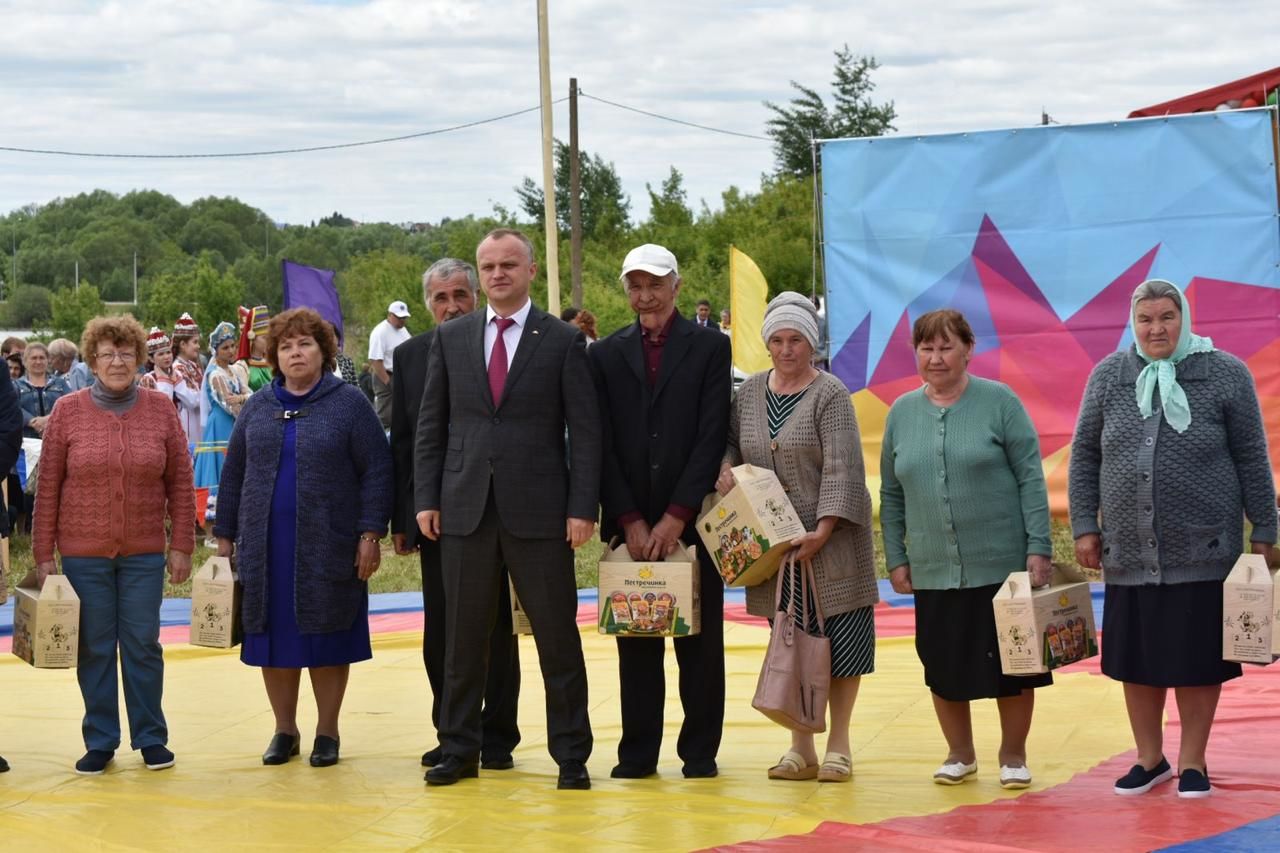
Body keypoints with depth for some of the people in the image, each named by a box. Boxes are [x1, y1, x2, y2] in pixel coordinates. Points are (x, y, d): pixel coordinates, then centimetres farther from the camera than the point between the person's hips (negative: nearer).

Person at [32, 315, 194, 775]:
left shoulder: (161, 409, 1)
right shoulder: (68, 411, -2)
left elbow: (180, 483, 4)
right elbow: (47, 488, 0)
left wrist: (181, 546, 1)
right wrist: (43, 554, -2)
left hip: (144, 553, 0)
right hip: (84, 552, 0)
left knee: (143, 645, 4)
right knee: (94, 648, 5)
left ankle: (151, 737, 15)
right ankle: (100, 741, 15)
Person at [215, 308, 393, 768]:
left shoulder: (348, 404, -1)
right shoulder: (258, 407, 10)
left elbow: (376, 471, -3)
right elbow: (233, 473, 14)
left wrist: (370, 534, -10)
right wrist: (225, 536, 10)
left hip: (327, 548, -3)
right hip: (266, 548, 3)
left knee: (327, 638, 2)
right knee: (275, 638, 6)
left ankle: (327, 732, 13)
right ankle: (284, 730, 17)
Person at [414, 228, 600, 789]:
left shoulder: (563, 341, 1)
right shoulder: (451, 338, 9)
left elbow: (584, 430, -2)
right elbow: (431, 424, 10)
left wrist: (583, 507, -9)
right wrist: (426, 498, 2)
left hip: (538, 511, -2)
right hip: (464, 507, 3)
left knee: (557, 635, 2)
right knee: (463, 636, 8)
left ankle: (571, 755, 10)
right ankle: (459, 749, 17)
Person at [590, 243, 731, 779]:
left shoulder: (711, 348, 2)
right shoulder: (606, 355, 9)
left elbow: (712, 438, -5)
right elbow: (603, 444, 4)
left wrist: (676, 517, -11)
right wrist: (631, 520, -5)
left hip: (692, 521, -2)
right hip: (631, 525, 2)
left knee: (700, 640, 2)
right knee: (635, 639, 3)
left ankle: (700, 751, 9)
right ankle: (638, 751, 8)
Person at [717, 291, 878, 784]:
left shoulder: (830, 394, -8)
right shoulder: (749, 392, 8)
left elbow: (841, 467, -14)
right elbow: (731, 445, 18)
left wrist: (822, 532, -20)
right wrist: (724, 468, -6)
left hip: (829, 538, -4)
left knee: (838, 633, -1)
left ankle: (838, 745, 9)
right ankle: (800, 748, 11)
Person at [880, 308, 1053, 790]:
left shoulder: (1000, 403, -3)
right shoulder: (902, 412, 7)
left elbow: (1031, 479, -5)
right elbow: (891, 494, 12)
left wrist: (1038, 549, -10)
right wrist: (896, 559, 7)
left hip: (1004, 565, -3)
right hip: (933, 571, 3)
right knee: (943, 667, 7)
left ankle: (1013, 756, 20)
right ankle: (959, 754, 24)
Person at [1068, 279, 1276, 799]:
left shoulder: (1225, 374, -2)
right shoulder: (1109, 376, 4)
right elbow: (1084, 456, 9)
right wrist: (1084, 526, 4)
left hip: (1202, 551, -2)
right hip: (1129, 553, 3)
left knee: (1196, 659, 3)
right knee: (1135, 657, 8)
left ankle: (1193, 763, 17)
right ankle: (1149, 759, 22)